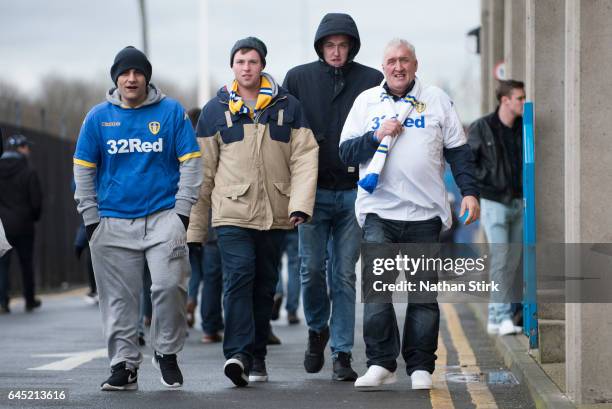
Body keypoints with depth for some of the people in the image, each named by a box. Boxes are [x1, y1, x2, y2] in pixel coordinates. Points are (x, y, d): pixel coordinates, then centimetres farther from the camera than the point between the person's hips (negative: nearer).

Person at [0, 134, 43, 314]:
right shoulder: (28, 173, -8)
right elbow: (36, 201, -9)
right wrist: (34, 217, 9)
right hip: (23, 225, -2)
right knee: (26, 263, 11)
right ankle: (30, 300, 19)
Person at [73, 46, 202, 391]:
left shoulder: (172, 112, 2)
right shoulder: (98, 117, 6)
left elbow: (191, 164, 2)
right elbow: (84, 170, 10)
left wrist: (182, 212, -5)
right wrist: (91, 218, 4)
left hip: (164, 217, -2)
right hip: (113, 223, 2)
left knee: (170, 286, -14)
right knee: (120, 299, 3)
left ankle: (167, 352, 6)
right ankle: (124, 365, 11)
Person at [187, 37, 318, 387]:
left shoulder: (288, 106, 8)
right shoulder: (215, 111, 7)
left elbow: (304, 158, 2)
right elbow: (204, 171, 9)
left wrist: (300, 204, -13)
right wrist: (196, 227, 7)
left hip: (275, 214, 2)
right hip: (232, 213, -2)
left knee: (265, 285, 8)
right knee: (238, 279, -16)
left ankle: (257, 357, 17)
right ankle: (238, 354, -23)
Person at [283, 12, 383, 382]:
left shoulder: (371, 81, 2)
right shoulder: (299, 78, 4)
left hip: (354, 193, 0)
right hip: (313, 191, 0)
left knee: (345, 274, 2)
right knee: (312, 267, -2)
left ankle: (342, 353, 7)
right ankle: (317, 329, 25)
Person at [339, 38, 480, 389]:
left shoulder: (437, 99, 12)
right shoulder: (366, 101, 13)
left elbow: (458, 151, 11)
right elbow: (346, 152, 9)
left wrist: (470, 192, 0)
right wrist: (376, 137, -8)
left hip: (425, 214, 0)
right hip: (379, 211, 0)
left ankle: (421, 367, 6)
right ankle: (381, 363, -9)